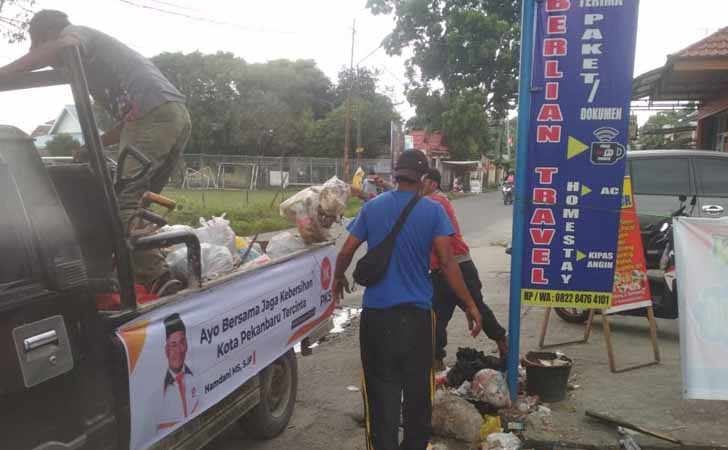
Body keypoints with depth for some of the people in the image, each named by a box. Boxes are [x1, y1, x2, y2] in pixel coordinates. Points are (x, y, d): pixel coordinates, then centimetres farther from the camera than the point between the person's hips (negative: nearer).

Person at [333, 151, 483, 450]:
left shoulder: (372, 207, 1)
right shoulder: (432, 211, -5)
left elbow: (346, 252, 4)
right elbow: (447, 262, -11)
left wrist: (338, 278, 24)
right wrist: (471, 305, -4)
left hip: (377, 313, 1)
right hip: (417, 313, -1)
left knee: (382, 387, 8)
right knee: (417, 386, 15)